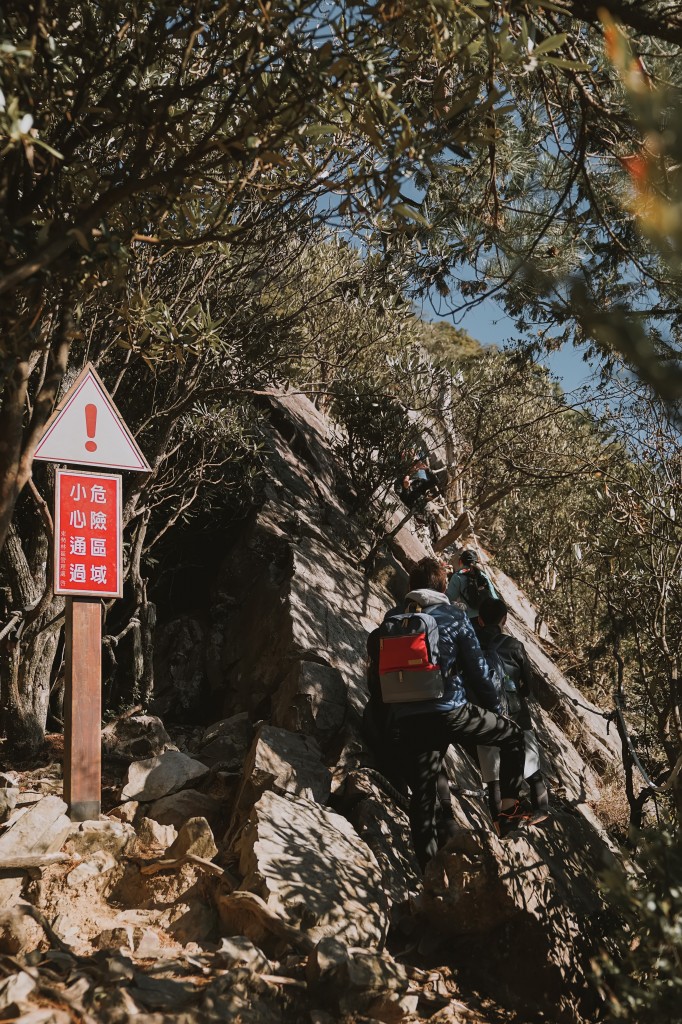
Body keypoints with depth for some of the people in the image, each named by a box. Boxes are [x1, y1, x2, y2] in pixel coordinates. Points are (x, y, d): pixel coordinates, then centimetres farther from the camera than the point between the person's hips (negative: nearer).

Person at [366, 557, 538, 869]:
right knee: (512, 736, 18)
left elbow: (376, 673, 17)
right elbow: (478, 669, 4)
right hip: (450, 711, -4)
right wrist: (493, 705, 18)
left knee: (422, 796, 8)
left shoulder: (392, 620, 14)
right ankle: (509, 810, 14)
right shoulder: (453, 617, 3)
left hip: (405, 722, 4)